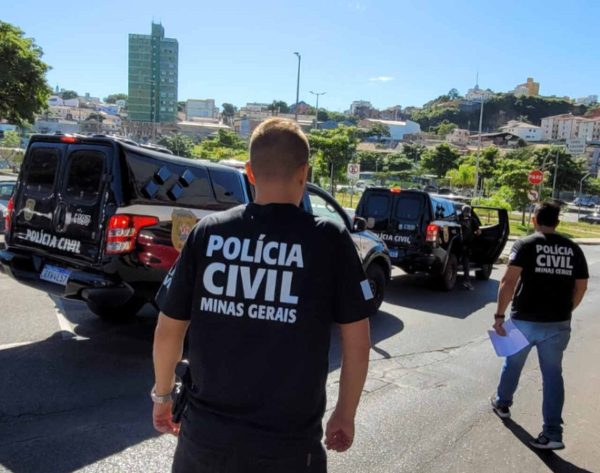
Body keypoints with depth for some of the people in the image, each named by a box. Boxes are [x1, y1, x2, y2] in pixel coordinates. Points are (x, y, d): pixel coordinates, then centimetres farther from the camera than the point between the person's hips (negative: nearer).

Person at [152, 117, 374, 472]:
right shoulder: (329, 239, -11)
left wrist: (163, 395, 17)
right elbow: (357, 340, -5)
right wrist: (346, 415, 10)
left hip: (205, 434, 2)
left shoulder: (208, 232, -6)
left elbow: (168, 330, 1)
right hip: (287, 444, -1)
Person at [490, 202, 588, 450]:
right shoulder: (573, 249, 6)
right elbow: (581, 287, 9)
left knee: (513, 364, 20)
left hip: (525, 320, -2)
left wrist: (500, 314, -14)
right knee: (553, 374, 7)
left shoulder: (525, 244, -7)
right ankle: (553, 433, 3)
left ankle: (502, 403, 40)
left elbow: (509, 281, -17)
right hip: (558, 323, 3)